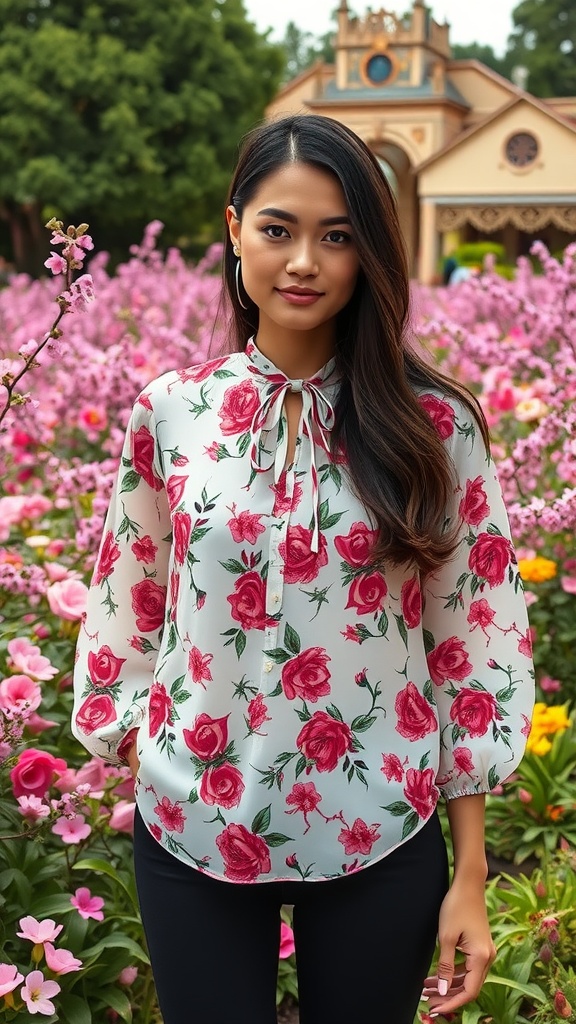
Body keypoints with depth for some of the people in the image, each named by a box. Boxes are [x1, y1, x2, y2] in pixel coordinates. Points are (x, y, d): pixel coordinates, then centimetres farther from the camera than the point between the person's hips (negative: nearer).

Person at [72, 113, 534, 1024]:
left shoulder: (434, 427, -7)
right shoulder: (169, 411, -4)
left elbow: (478, 643, -3)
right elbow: (126, 610, 6)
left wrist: (471, 877, -3)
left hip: (380, 838, 0)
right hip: (194, 828, 1)